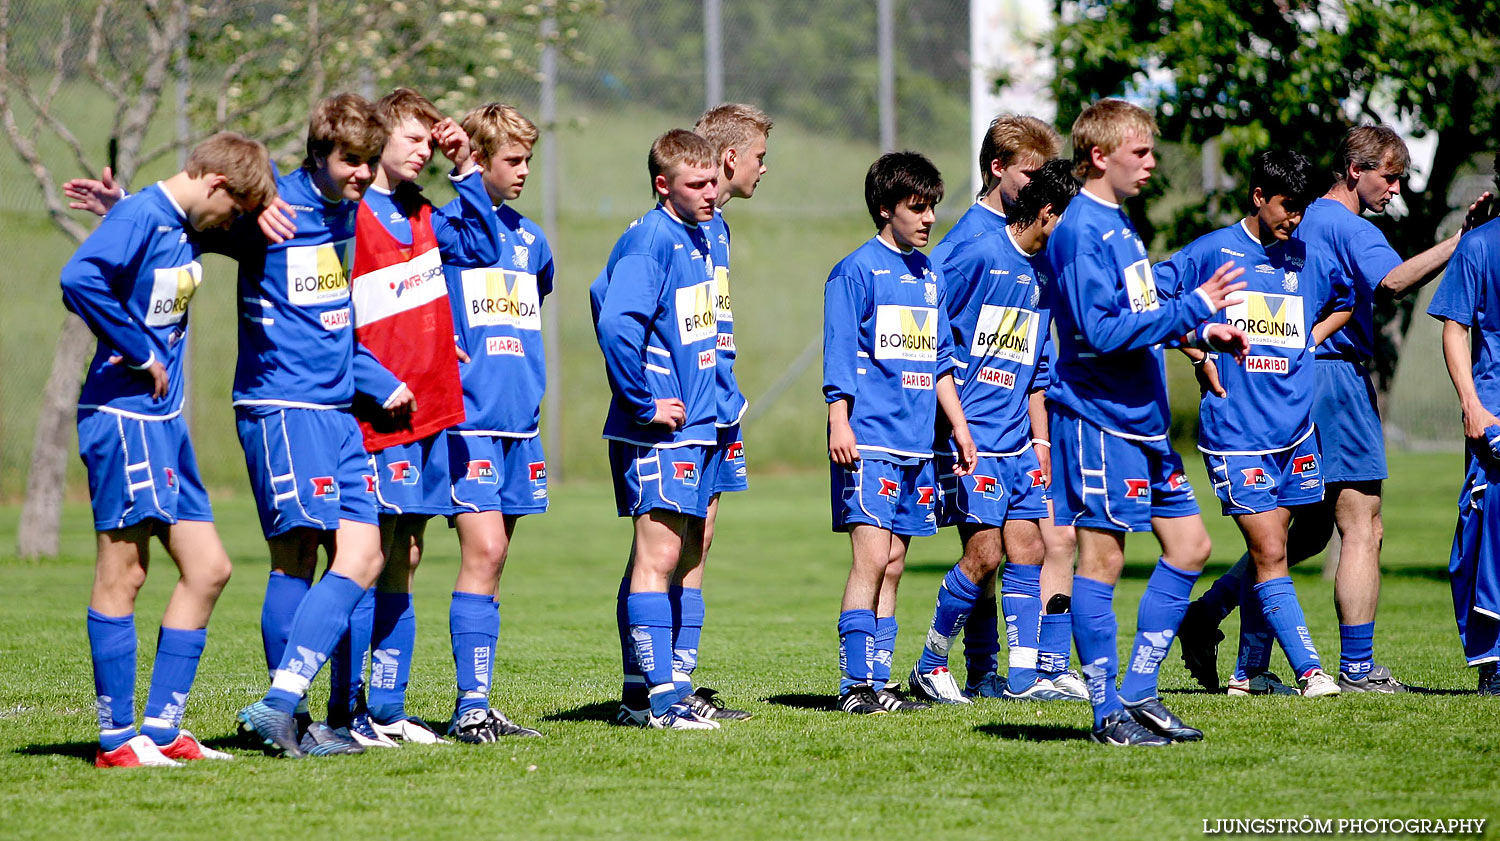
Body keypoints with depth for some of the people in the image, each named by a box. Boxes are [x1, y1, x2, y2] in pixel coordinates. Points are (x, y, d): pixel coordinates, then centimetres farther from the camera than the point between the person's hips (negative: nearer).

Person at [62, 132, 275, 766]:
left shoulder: (189, 227, 14)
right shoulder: (141, 217, -13)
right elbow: (81, 279, -30)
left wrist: (262, 202, 9)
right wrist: (141, 355, -21)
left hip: (164, 421, 10)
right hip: (123, 413, -10)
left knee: (207, 569, 8)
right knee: (123, 573, -5)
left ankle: (162, 727, 11)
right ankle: (117, 738, 0)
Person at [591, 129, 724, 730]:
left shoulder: (699, 237, 14)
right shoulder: (650, 240, -15)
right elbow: (617, 325, -27)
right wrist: (644, 404, -20)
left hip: (693, 427, 9)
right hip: (659, 432, -9)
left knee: (658, 559, 11)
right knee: (659, 556, -9)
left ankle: (639, 693, 16)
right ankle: (660, 697, -10)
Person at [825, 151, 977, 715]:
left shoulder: (928, 276, 16)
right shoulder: (857, 271, -4)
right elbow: (839, 354, -8)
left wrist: (959, 426, 20)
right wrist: (839, 423, -15)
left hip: (916, 445, 7)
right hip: (869, 440, -7)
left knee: (893, 565, 6)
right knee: (871, 557, -12)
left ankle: (878, 681, 8)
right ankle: (855, 683, -10)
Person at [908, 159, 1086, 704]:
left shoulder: (1045, 272, 13)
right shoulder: (976, 256, -11)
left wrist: (1041, 438, 19)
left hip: (1016, 440, 8)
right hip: (970, 434, -8)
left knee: (1027, 551, 4)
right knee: (984, 554, -9)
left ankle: (1024, 677, 8)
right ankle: (929, 668, 6)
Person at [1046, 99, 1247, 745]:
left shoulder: (1119, 223, 16)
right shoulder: (1079, 232, -14)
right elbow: (1101, 332, -22)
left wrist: (1203, 332, 12)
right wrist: (1192, 309, -20)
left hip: (1143, 419, 10)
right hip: (1099, 418, -10)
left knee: (1189, 546, 9)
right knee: (1102, 557, -4)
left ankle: (1138, 693, 13)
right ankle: (1108, 712, 0)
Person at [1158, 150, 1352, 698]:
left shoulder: (1310, 260, 10)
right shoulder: (1213, 251, -3)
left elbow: (1345, 302, 29)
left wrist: (1307, 344, 14)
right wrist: (1202, 356, -5)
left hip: (1295, 430, 5)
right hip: (1236, 432, -5)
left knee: (1269, 554, 9)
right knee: (1270, 555, -9)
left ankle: (1251, 671, 18)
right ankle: (1309, 670, -12)